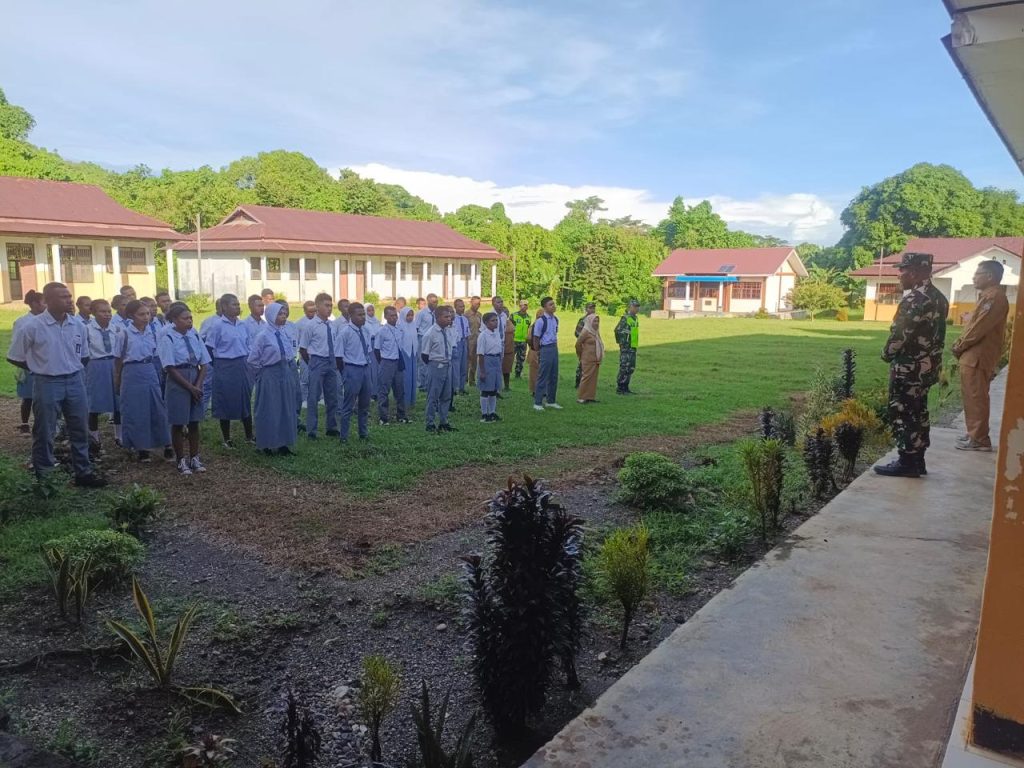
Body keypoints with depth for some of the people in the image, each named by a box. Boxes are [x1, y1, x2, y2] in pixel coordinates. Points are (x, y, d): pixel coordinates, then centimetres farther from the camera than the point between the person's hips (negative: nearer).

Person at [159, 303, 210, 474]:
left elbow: (204, 364, 3)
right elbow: (170, 368, -13)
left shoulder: (195, 336, 3)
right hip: (177, 384, -4)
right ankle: (181, 460, 17)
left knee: (194, 422, 11)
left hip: (196, 383, 4)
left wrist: (198, 385, -8)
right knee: (178, 424, 5)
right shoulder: (167, 339, -10)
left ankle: (194, 458, 22)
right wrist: (190, 387, -13)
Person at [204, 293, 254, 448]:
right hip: (225, 368, -5)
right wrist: (217, 366, -1)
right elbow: (209, 348, -7)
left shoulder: (242, 325, 6)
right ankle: (226, 439, 17)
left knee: (246, 400, 10)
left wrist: (245, 362, 13)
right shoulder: (217, 325, -10)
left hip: (242, 367, 5)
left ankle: (249, 435, 22)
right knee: (226, 402, 4)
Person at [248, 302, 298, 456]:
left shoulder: (285, 334, 7)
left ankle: (283, 444, 20)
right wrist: (265, 371, 0)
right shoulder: (263, 336, -11)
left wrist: (290, 371, 9)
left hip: (286, 375, 6)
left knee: (286, 409, 10)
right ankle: (267, 444, 14)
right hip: (269, 377, -6)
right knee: (269, 410, 2)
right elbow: (252, 360, -9)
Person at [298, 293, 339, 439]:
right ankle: (311, 431, 10)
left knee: (332, 397, 13)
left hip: (331, 362, 5)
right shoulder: (311, 326, -10)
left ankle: (332, 428, 26)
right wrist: (312, 364, -2)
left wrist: (335, 362, 6)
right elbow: (302, 348, -6)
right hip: (318, 362, -5)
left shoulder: (333, 325, 4)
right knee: (314, 397, 1)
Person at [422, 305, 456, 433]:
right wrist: (433, 367, -6)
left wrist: (448, 363, 9)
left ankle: (443, 422, 25)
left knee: (446, 396, 13)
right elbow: (424, 354, -12)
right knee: (433, 396, 1)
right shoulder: (430, 334, -16)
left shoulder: (448, 332, 6)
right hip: (436, 367, -7)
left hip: (447, 366, 7)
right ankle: (430, 424, 11)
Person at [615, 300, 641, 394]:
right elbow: (617, 330, -18)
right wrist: (621, 342, -17)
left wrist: (635, 345, 19)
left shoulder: (635, 318, 15)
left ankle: (625, 388, 18)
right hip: (626, 347, -9)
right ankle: (619, 388, -2)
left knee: (631, 368, 11)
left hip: (633, 347, 9)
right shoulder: (625, 318, -12)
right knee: (624, 367, -7)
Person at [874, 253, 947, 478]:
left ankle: (907, 463, 2)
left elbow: (899, 334, -19)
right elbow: (938, 332, 17)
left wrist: (886, 354, -4)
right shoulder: (936, 299, 11)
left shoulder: (913, 300, -19)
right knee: (918, 414, 14)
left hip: (907, 368, -10)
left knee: (903, 415, -2)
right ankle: (917, 461, 21)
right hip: (924, 366, 10)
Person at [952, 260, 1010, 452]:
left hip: (978, 357, -10)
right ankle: (974, 435, 22)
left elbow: (979, 328, -20)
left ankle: (979, 439, 1)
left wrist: (959, 346, -10)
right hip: (973, 356, 10)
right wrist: (960, 344, 9)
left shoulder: (995, 297, -16)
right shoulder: (988, 296, 18)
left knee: (976, 398, -5)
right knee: (972, 398, 14)